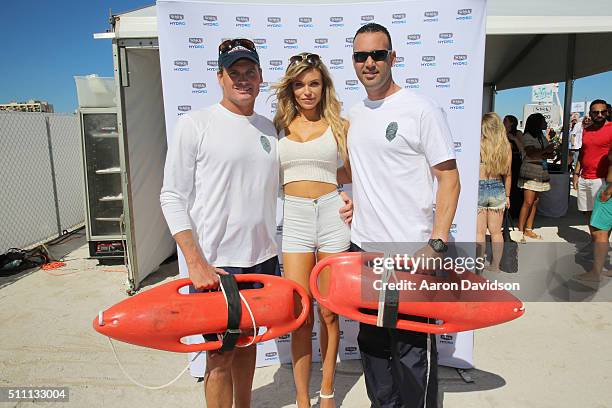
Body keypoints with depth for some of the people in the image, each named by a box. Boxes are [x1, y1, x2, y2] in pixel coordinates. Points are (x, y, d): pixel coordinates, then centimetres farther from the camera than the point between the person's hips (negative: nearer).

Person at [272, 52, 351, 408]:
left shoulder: (339, 126, 8)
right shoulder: (279, 126, 10)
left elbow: (353, 172, 16)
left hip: (331, 214, 0)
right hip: (294, 217, 1)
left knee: (329, 312, 7)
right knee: (299, 314, 2)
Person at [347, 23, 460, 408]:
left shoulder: (422, 109, -8)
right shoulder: (353, 114, 12)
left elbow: (449, 178, -9)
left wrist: (436, 243, -18)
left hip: (410, 252, -6)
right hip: (363, 248, 7)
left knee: (412, 349, 3)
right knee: (372, 342, 18)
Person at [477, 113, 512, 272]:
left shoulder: (479, 145, -12)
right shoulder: (506, 147, 0)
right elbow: (508, 175, 6)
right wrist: (507, 196, 16)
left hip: (479, 189, -4)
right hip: (498, 190, 4)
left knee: (479, 232, 4)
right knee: (496, 232, 13)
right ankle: (495, 266, 22)